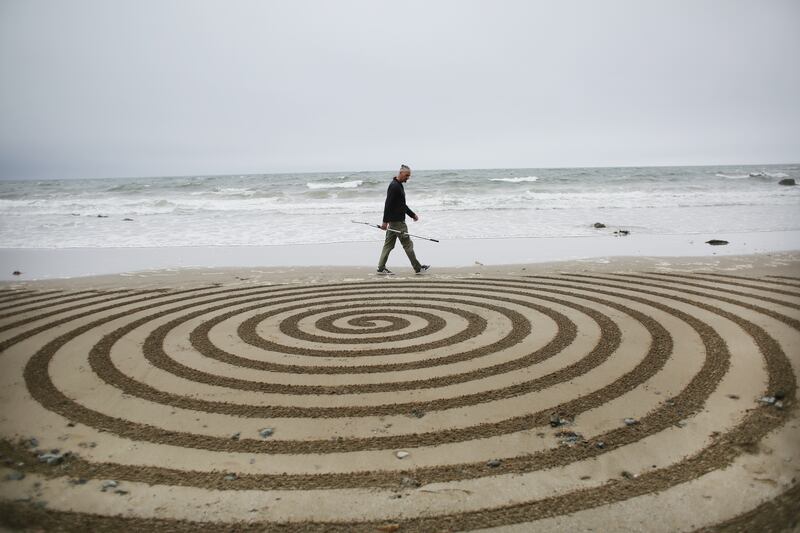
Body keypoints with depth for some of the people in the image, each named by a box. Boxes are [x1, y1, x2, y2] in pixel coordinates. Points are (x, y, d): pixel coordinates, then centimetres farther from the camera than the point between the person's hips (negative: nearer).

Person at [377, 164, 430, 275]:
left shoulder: (399, 185, 16)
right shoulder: (394, 186, -17)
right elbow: (388, 204, -21)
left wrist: (412, 214, 23)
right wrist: (385, 221, -24)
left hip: (393, 221, 10)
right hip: (397, 221, -10)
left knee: (388, 245, 10)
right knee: (408, 244, -2)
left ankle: (381, 268, 11)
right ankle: (418, 268, 5)